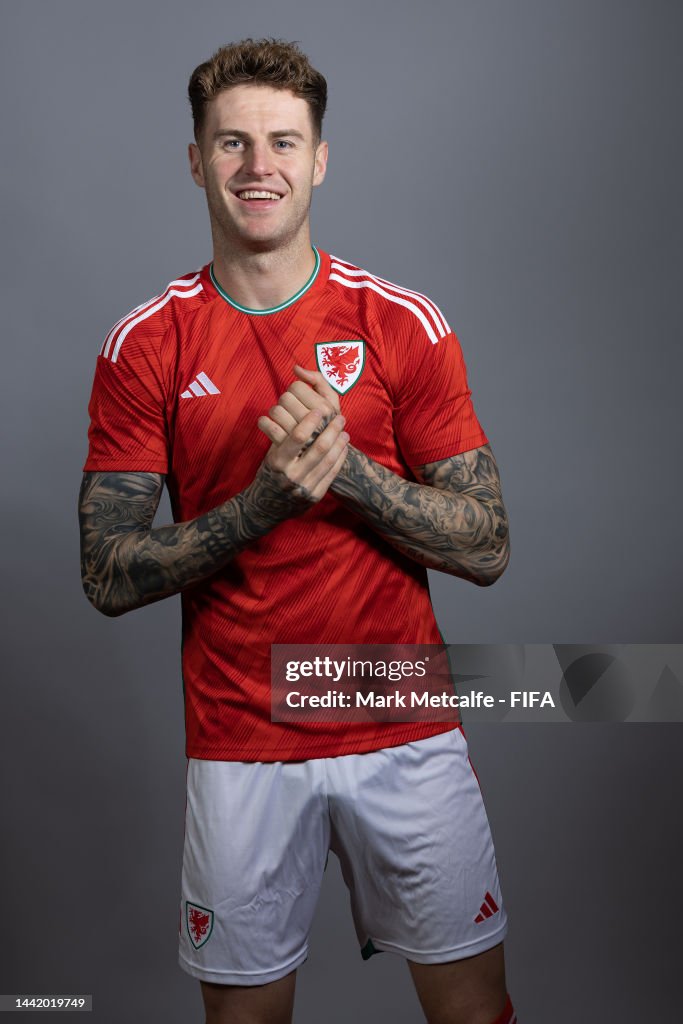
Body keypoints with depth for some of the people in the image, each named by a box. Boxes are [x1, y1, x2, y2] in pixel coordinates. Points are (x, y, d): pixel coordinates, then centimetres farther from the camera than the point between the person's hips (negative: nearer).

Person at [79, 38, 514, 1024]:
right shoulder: (145, 346, -2)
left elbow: (486, 550, -4)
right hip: (237, 747, 0)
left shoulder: (403, 324, -3)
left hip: (406, 731, 1)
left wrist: (345, 466, -20)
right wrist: (264, 500, -21)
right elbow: (108, 578, -6)